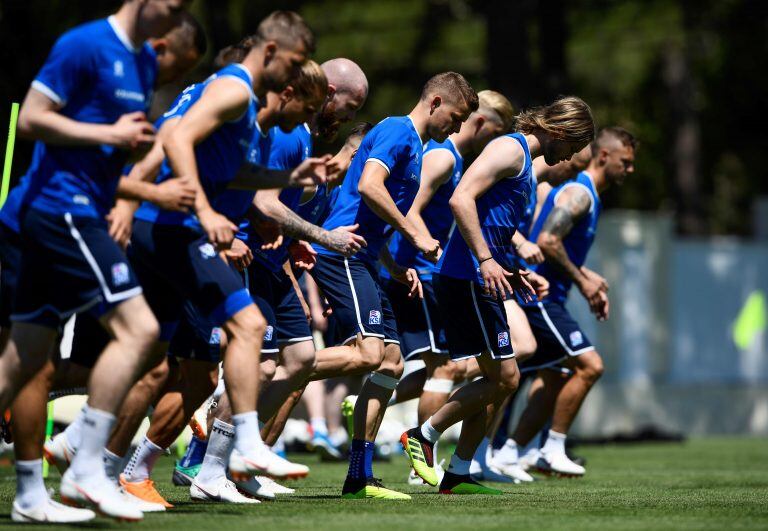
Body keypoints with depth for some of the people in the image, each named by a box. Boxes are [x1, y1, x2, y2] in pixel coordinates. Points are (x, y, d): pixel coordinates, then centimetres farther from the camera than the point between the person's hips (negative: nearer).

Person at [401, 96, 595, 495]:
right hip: (467, 278, -11)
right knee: (505, 378, -9)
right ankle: (423, 436, 1)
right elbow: (461, 199, -22)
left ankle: (457, 475, 13)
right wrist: (486, 260, -27)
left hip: (482, 279, 11)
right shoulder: (510, 149, -9)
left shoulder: (521, 159, 22)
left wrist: (510, 271, 24)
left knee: (497, 379, 10)